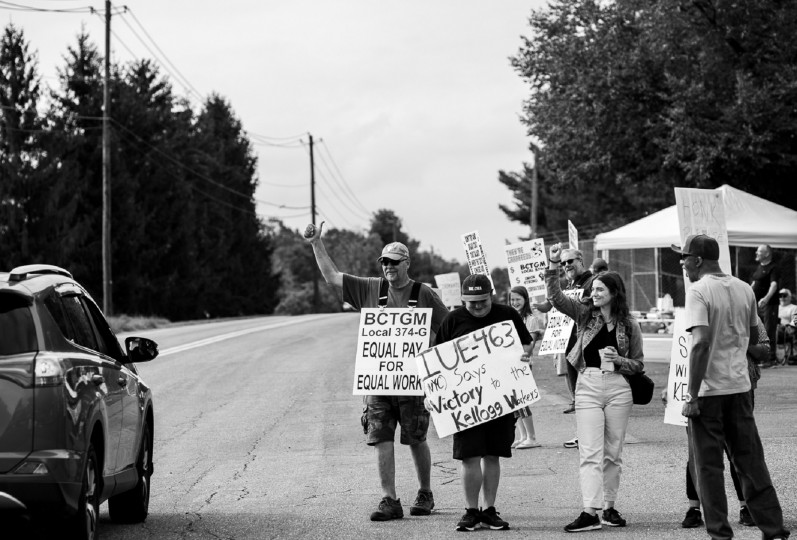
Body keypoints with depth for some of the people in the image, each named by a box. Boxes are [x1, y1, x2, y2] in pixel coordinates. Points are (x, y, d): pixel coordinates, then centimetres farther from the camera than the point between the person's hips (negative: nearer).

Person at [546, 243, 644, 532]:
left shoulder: (629, 324, 4)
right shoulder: (585, 314, 6)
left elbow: (639, 364, 7)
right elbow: (556, 297, -4)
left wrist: (618, 360, -12)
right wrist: (553, 266, -15)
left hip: (618, 388, 0)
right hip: (588, 386, 0)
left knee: (613, 452, 8)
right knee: (590, 452, -7)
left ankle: (609, 507, 19)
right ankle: (590, 512, -14)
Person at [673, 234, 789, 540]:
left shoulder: (699, 291, -13)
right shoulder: (744, 290, 8)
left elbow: (701, 343, -21)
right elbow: (754, 336, 18)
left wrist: (692, 395, -20)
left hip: (708, 390, -6)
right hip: (740, 387, 6)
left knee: (708, 466, 3)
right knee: (751, 461, 12)